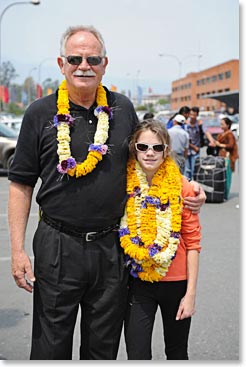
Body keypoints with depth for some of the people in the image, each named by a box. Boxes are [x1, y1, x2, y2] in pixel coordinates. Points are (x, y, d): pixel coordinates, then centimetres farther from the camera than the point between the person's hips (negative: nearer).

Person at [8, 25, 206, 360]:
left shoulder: (122, 108, 5)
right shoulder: (40, 114, -2)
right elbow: (21, 185, 0)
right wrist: (18, 250, -6)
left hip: (112, 245, 2)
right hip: (58, 245, -2)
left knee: (104, 345, 16)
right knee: (51, 345, 9)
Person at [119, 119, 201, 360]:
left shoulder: (181, 186, -8)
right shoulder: (124, 185, -4)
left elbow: (192, 241, -5)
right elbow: (115, 234, 6)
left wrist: (191, 292, -6)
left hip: (176, 283, 0)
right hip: (137, 283, 1)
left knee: (177, 352, 16)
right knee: (137, 355, -1)